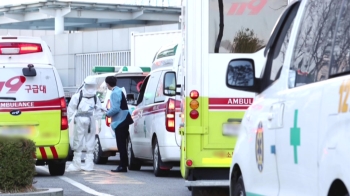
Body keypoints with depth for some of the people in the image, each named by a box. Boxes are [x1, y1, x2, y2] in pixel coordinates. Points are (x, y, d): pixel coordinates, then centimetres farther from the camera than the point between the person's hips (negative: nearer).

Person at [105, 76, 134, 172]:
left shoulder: (115, 93, -15)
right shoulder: (119, 91, 15)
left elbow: (116, 109, -22)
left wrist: (108, 113, -6)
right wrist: (110, 112, 14)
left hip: (120, 122, -10)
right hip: (123, 121, 10)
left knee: (121, 145, -7)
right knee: (122, 145, 12)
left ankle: (123, 166, -7)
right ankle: (123, 165, 15)